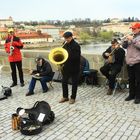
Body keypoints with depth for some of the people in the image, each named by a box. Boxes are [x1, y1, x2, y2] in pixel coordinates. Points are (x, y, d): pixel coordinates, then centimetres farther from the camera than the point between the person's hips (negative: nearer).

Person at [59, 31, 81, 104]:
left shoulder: (76, 45, -12)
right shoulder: (65, 45, 8)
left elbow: (77, 57, -21)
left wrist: (68, 56, -27)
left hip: (74, 67, -6)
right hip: (66, 67, 6)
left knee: (74, 83, 6)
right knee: (64, 82, 8)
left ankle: (73, 98, 17)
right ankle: (65, 96, 23)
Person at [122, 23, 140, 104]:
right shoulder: (130, 36, 16)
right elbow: (124, 46, 12)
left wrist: (132, 39, -19)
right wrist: (125, 40, -6)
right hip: (129, 62, 6)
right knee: (131, 80, 13)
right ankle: (131, 95, 24)